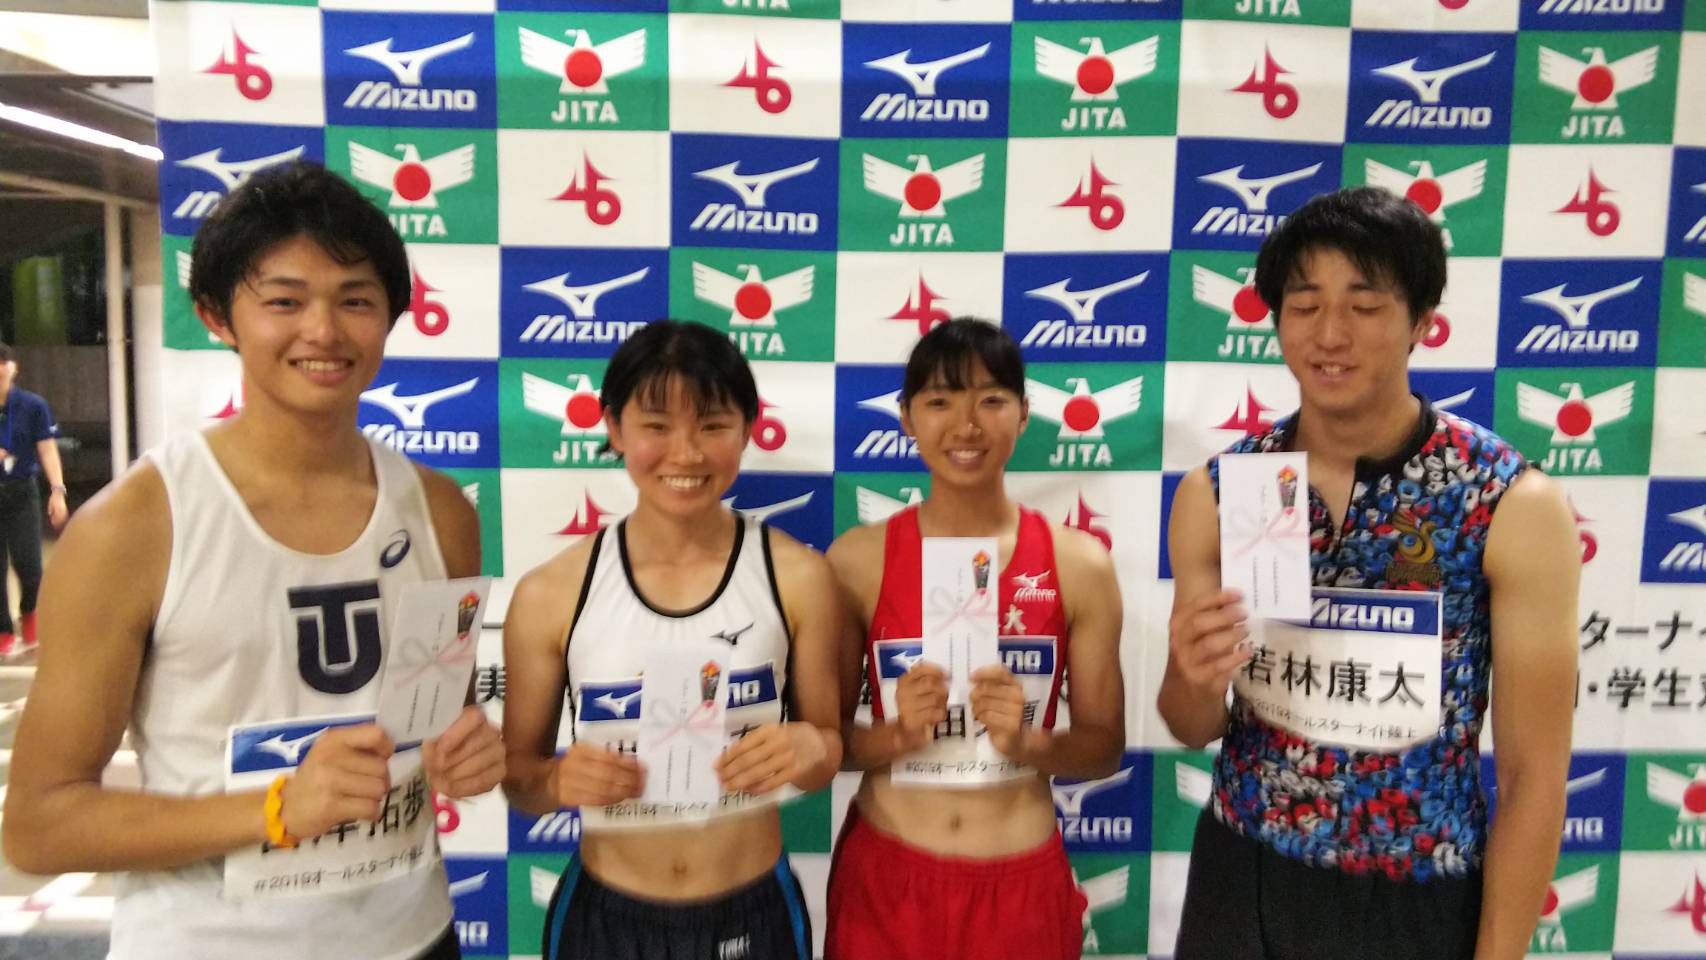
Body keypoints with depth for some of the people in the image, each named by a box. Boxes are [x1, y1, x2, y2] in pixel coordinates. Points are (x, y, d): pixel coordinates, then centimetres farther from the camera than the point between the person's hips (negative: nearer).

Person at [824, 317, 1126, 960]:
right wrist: (896, 735, -20)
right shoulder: (858, 560, -8)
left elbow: (1105, 744, 0)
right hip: (884, 876, 0)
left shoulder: (1080, 565, -6)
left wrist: (1028, 741, -18)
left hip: (1022, 881, 1)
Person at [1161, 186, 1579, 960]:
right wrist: (1192, 679, -22)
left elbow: (1535, 769, -9)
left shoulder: (1517, 505, -13)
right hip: (1240, 880, 3)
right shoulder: (1215, 492, -7)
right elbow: (1194, 729, 0)